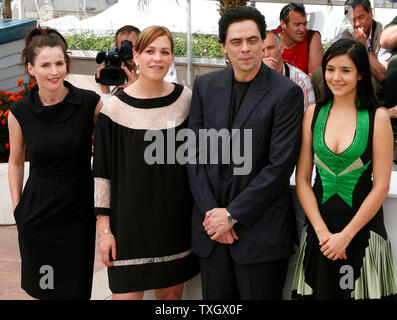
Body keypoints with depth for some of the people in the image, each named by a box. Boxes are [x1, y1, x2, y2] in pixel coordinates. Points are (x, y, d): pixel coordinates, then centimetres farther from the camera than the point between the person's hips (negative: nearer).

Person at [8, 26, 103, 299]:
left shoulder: (90, 103, -9)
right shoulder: (20, 112, -4)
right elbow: (16, 162, 10)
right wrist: (17, 206, 8)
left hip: (79, 213, -1)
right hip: (37, 214, 1)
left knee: (76, 289, 8)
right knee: (43, 289, 12)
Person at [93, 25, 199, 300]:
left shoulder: (185, 98, 1)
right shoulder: (115, 107, -7)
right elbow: (102, 171, -3)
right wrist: (104, 229, -6)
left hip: (176, 218, 3)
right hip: (131, 218, -3)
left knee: (172, 292, 11)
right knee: (127, 292, -2)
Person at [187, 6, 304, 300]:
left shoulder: (286, 93, -8)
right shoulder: (205, 86, 7)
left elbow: (280, 165, -12)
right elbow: (194, 153, 6)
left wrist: (233, 215, -13)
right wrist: (211, 212, -5)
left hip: (261, 229, -4)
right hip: (211, 224, 4)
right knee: (215, 298, 11)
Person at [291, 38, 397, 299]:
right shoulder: (313, 113, 3)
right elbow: (302, 180, 2)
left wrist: (346, 235, -10)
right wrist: (322, 230, -8)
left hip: (363, 227, -2)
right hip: (319, 228, 2)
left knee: (362, 293, 5)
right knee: (319, 291, 9)